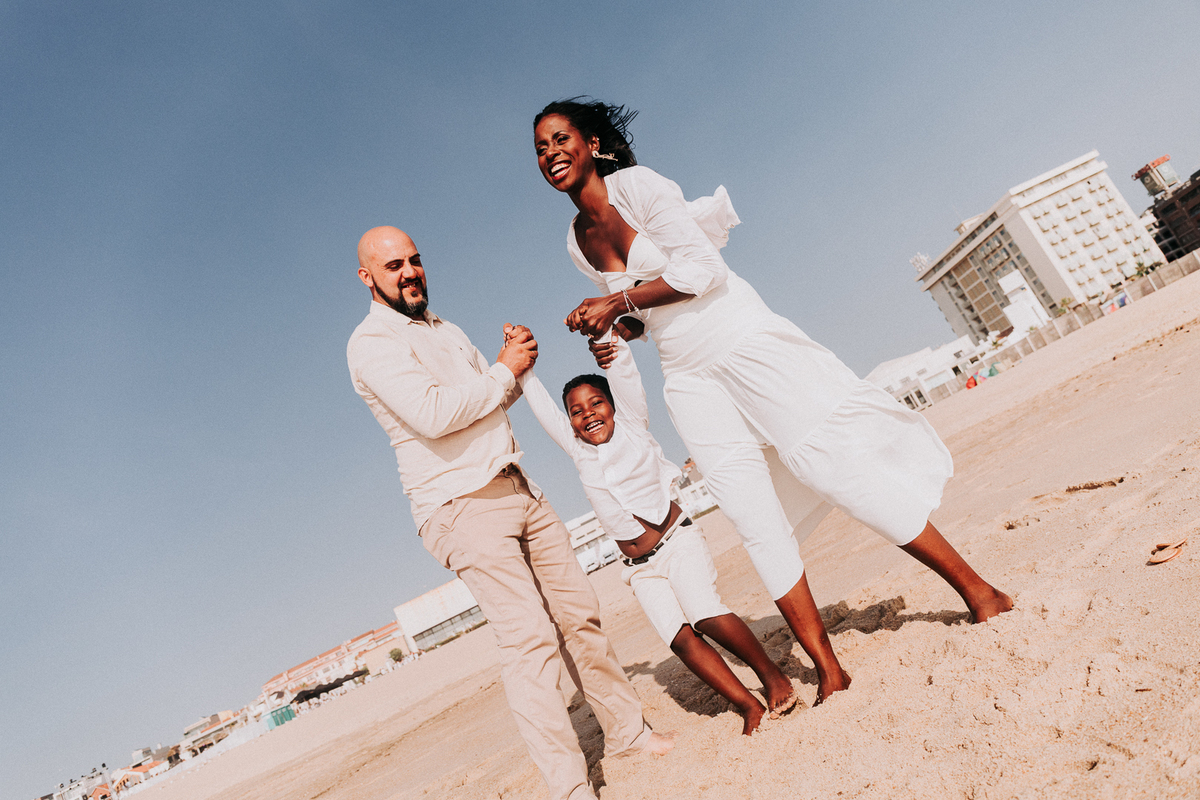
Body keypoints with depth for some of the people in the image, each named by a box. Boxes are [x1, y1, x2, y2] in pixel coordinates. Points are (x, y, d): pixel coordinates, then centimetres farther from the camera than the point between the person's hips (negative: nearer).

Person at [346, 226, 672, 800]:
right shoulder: (371, 343, -6)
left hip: (518, 491, 8)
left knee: (580, 613, 9)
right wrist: (504, 370, -10)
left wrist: (516, 366, 3)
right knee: (529, 637, -14)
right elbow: (432, 414, -22)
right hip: (462, 508, -8)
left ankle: (628, 730, 25)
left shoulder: (446, 331, 21)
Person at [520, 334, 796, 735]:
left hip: (678, 541, -3)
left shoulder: (632, 425, 3)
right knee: (679, 638, -11)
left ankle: (772, 674, -4)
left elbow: (622, 370, -4)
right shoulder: (577, 451, 8)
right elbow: (541, 405, 10)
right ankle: (749, 705, -2)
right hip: (641, 568, 3)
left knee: (705, 615, -23)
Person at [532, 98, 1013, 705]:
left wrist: (618, 300, -14)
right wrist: (616, 330, 3)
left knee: (829, 463, -9)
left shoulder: (635, 184, -6)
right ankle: (828, 670, 8)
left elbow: (702, 268, -14)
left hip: (743, 342, -5)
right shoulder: (576, 243, 12)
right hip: (689, 378, 6)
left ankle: (979, 591, 6)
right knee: (756, 522, 0)